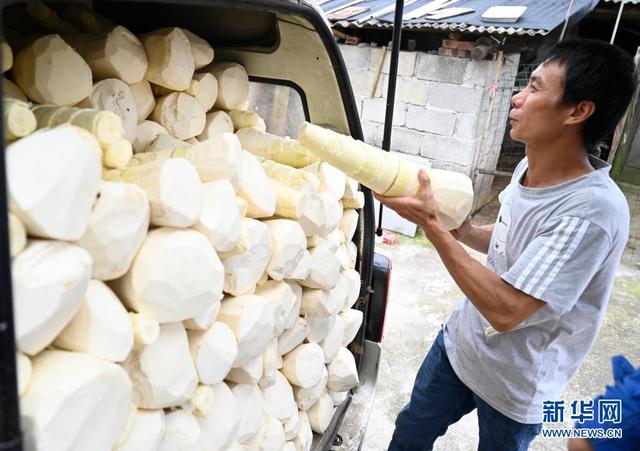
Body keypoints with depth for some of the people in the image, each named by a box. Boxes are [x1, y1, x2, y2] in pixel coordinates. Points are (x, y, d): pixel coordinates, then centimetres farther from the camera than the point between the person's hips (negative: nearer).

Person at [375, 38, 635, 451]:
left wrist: (433, 225, -31)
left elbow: (505, 311, -32)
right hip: (460, 340, 7)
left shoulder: (593, 211, -32)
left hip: (515, 385, -6)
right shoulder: (530, 167, -7)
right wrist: (464, 232, -9)